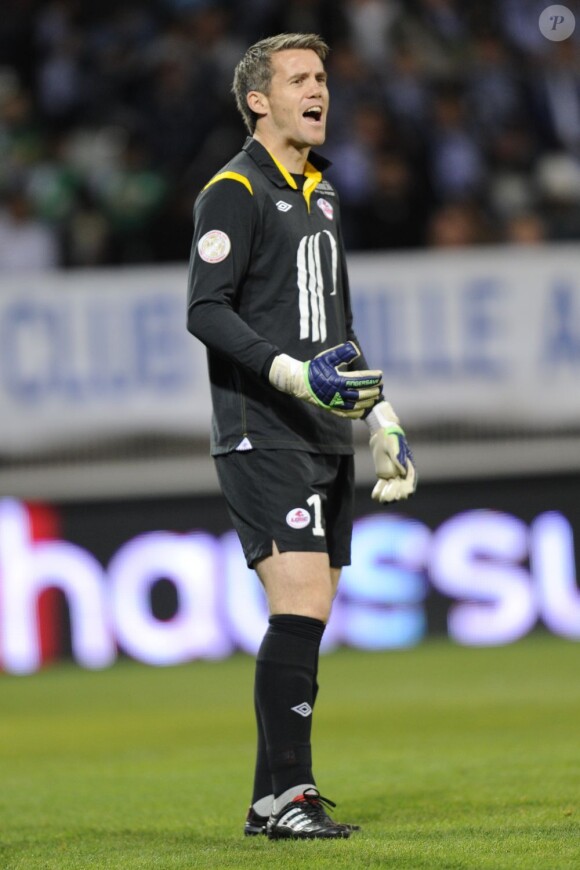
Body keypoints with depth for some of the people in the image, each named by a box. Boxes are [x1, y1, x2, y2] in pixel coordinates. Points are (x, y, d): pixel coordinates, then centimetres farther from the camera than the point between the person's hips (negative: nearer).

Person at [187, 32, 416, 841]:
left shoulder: (322, 195, 19)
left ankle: (272, 798, 10)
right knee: (301, 607, -17)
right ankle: (285, 795, -14)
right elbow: (205, 310, -15)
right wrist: (292, 373, -25)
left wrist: (381, 417, 21)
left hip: (325, 440, 8)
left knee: (306, 621, 5)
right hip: (262, 438, -8)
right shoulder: (235, 191, -7)